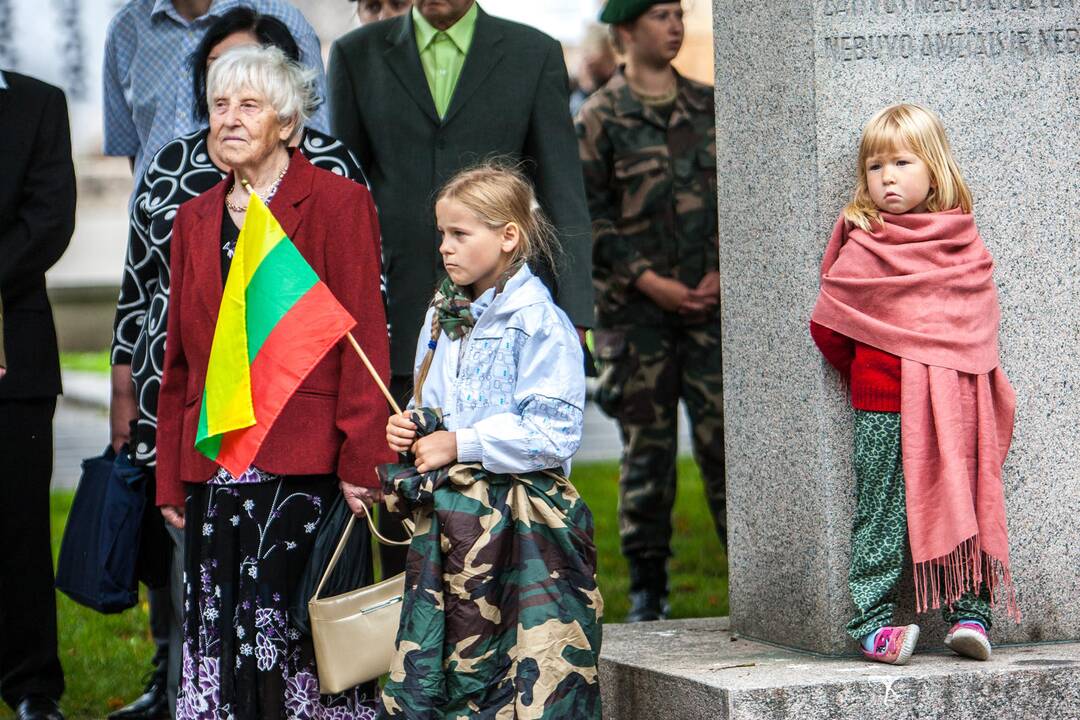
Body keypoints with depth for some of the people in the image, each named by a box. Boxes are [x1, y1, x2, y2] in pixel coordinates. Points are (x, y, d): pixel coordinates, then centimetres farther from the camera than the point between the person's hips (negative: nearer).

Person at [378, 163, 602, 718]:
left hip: (517, 524, -7)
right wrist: (406, 430, 4)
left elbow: (553, 434, -17)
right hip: (445, 525, 7)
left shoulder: (538, 323, -11)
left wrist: (461, 445, -15)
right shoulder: (442, 318, 14)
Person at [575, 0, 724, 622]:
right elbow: (590, 217, -3)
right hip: (636, 310, -2)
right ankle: (647, 589, 10)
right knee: (647, 448, 1)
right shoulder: (601, 117, 1)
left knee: (726, 438, -4)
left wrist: (723, 271, -1)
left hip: (713, 302, 2)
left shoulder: (710, 107, 11)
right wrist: (651, 283, -10)